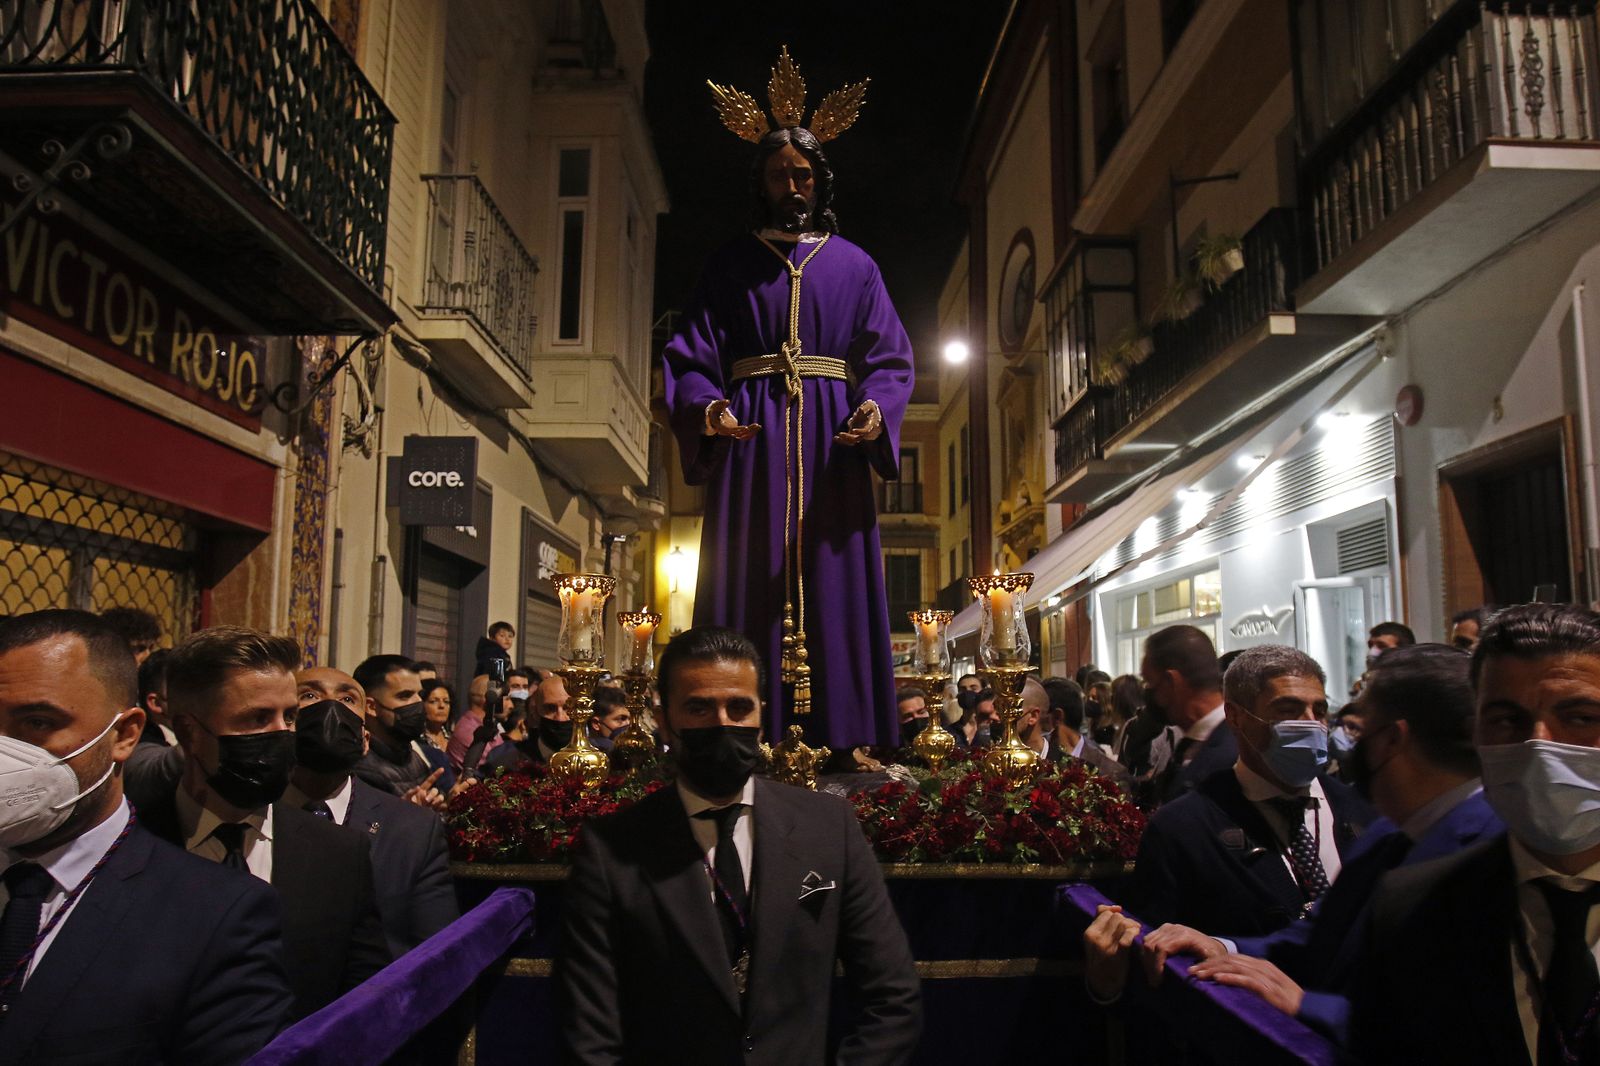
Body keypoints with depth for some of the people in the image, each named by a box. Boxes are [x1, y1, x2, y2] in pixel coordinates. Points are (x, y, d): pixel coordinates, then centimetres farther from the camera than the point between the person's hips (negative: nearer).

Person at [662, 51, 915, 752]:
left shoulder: (853, 265, 16)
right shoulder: (730, 266, 14)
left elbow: (889, 357, 8)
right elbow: (692, 358, 5)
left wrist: (876, 408, -14)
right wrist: (708, 409, -17)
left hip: (831, 442, 1)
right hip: (750, 441, -1)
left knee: (834, 589, -2)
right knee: (751, 594, -5)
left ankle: (839, 739, 3)